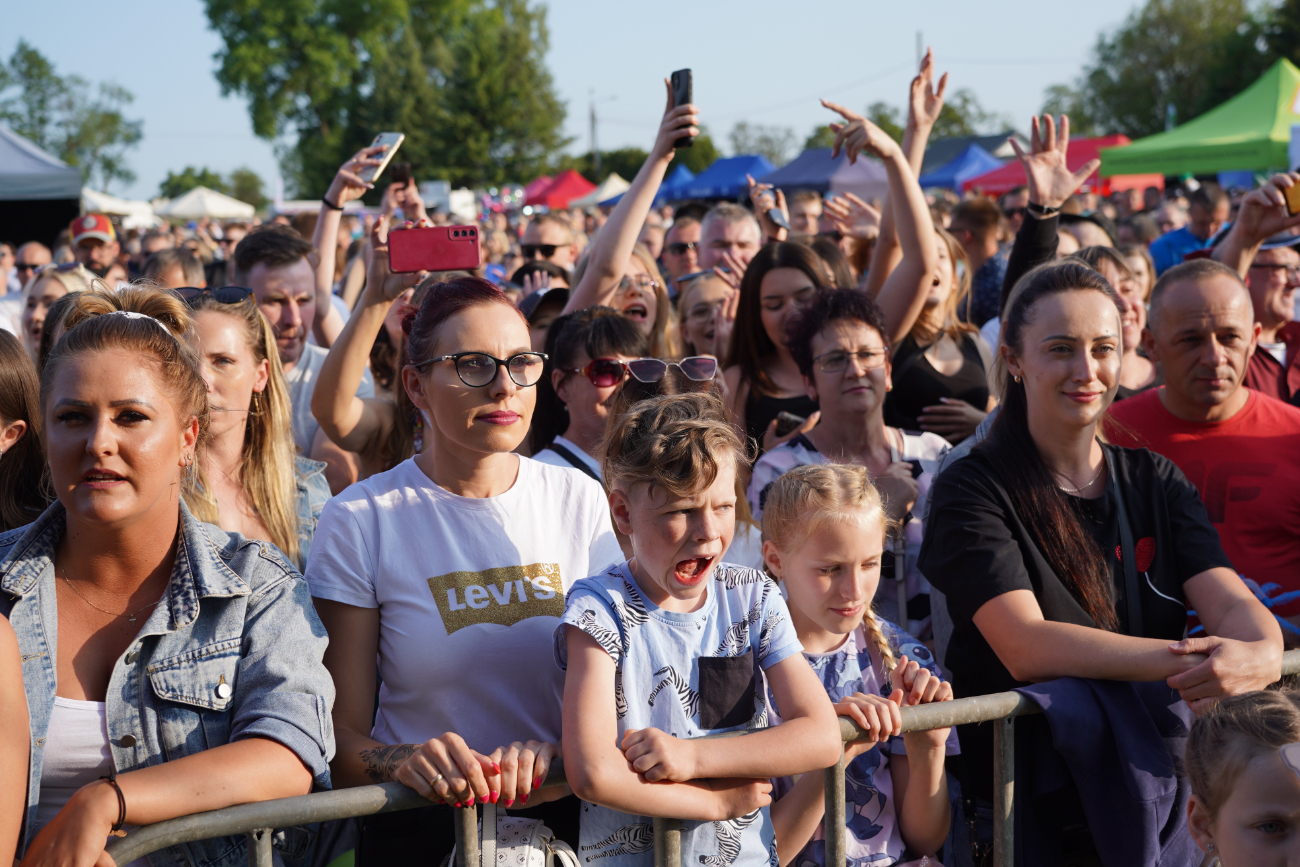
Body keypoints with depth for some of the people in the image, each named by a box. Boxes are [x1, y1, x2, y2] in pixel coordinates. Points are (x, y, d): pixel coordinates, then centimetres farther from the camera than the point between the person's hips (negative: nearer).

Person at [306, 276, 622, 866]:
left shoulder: (578, 500, 6)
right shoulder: (360, 522, -4)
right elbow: (341, 739, -3)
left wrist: (552, 750, -12)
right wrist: (403, 762, -25)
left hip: (566, 816, 2)